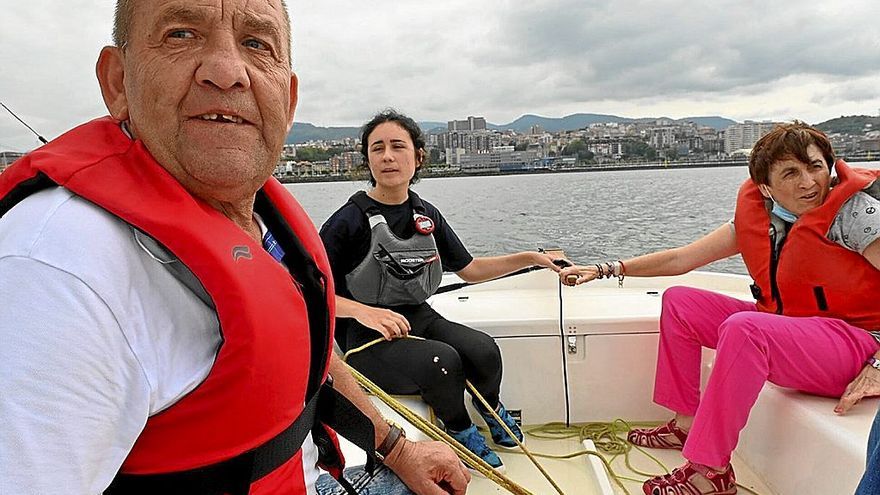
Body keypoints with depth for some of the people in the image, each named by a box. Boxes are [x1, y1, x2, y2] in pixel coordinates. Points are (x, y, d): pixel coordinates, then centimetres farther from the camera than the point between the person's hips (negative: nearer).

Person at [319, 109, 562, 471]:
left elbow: (470, 270, 15)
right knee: (443, 361, -30)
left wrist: (530, 258, 9)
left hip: (418, 318, 5)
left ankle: (491, 410, 16)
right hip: (367, 337, -5)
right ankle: (460, 431, 5)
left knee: (483, 350, -20)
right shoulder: (350, 220, -12)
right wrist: (364, 312, -29)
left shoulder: (426, 215, 7)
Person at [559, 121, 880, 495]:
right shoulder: (757, 217, 1)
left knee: (743, 328, -36)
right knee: (679, 302, 6)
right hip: (785, 326, 8)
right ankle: (686, 424, 8)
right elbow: (681, 259, 3)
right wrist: (607, 269, 0)